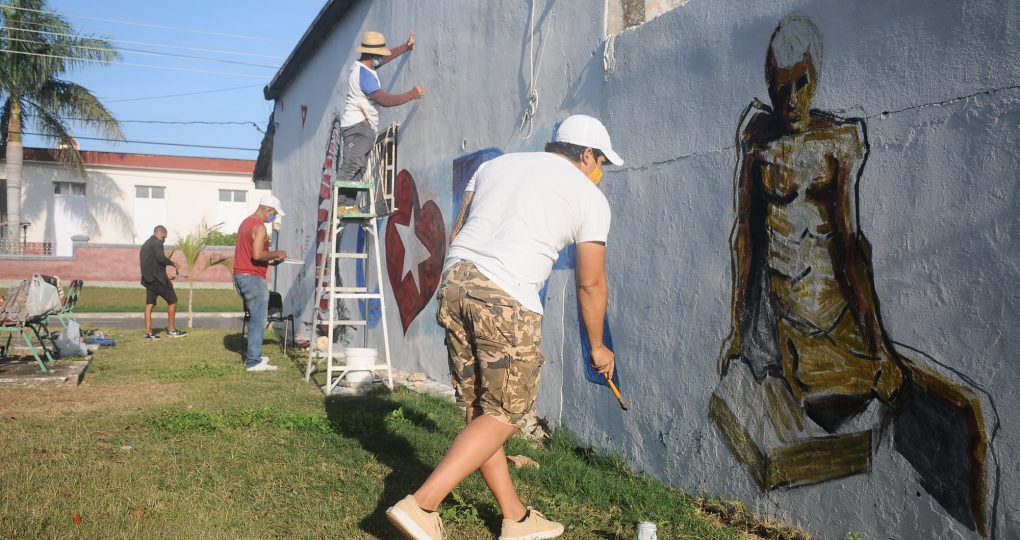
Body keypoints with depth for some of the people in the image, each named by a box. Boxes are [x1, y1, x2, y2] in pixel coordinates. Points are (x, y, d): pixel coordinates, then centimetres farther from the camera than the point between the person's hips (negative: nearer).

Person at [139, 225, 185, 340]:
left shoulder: (145, 245, 20)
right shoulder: (157, 243, -9)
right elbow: (161, 258, -25)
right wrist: (172, 263, -6)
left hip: (148, 279, 8)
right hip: (157, 278, -8)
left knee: (149, 304, 6)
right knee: (172, 300, 3)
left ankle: (148, 333, 4)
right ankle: (171, 330, 6)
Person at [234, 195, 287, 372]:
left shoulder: (246, 222, 16)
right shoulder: (260, 227, -15)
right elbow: (257, 255, -26)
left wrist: (268, 260, 15)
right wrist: (276, 254, -11)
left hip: (240, 276, 10)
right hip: (253, 278, -10)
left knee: (255, 318, 18)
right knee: (258, 321, -5)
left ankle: (252, 355, 23)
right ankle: (253, 362, -4)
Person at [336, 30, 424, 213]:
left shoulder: (361, 66, 16)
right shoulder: (364, 74, -15)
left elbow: (385, 58, 33)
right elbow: (385, 100, -21)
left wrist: (406, 46, 35)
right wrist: (411, 94, -14)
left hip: (362, 127, 11)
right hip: (358, 125, -11)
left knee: (357, 169, 4)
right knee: (350, 166, -18)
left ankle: (349, 205, -1)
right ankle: (341, 204, -24)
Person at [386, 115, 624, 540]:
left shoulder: (495, 165, 23)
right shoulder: (590, 198, 8)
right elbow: (590, 284, 10)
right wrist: (597, 347, 22)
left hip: (454, 281, 7)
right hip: (507, 299, -7)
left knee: (478, 410, 12)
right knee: (505, 415, 5)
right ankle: (421, 505, -3)